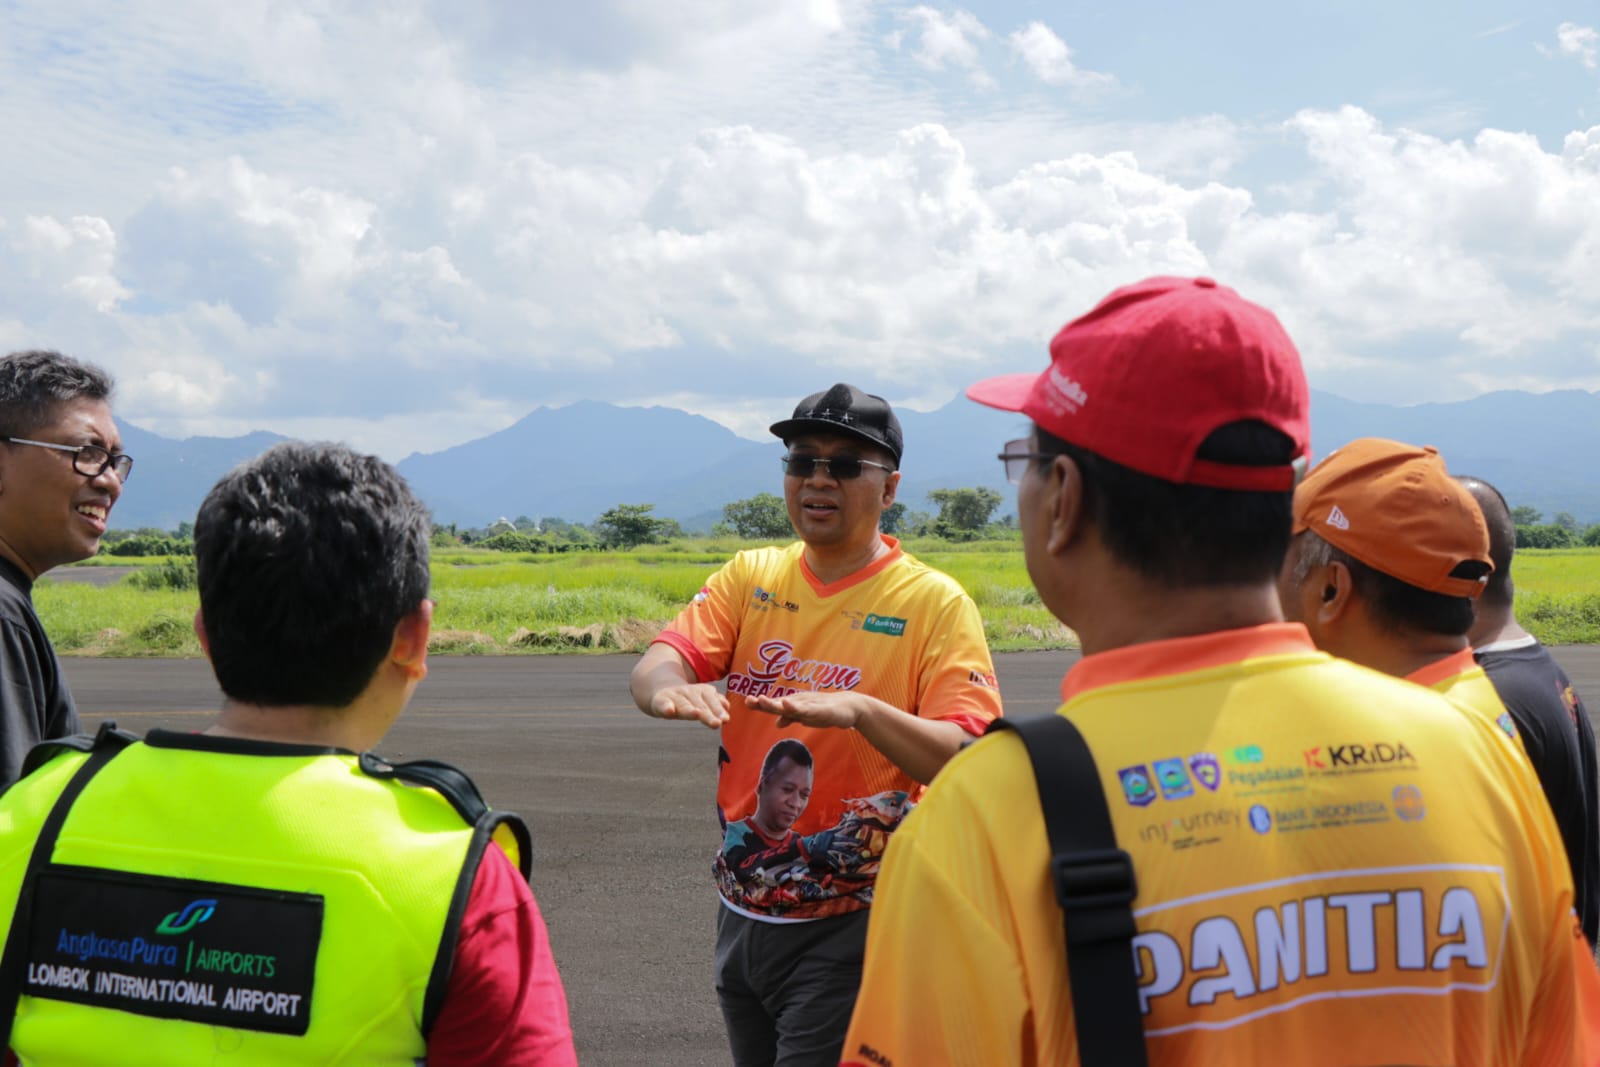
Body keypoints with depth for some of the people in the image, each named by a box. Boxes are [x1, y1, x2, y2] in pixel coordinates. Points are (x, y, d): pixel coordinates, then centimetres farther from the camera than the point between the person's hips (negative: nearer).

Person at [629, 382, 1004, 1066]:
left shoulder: (934, 603, -8)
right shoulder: (750, 577, 5)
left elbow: (966, 762, -19)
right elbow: (656, 663, -10)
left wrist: (859, 710, -36)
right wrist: (666, 688, -34)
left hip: (847, 930, -5)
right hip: (741, 912, 5)